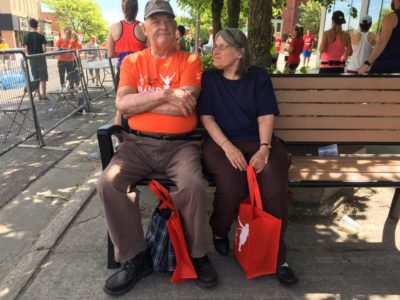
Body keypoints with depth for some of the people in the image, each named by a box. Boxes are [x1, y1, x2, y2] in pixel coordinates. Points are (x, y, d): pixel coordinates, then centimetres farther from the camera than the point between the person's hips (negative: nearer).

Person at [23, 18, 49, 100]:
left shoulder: (26, 37, 2)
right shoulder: (41, 36, -7)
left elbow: (26, 50, 0)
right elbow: (44, 48, -10)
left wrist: (29, 56, 15)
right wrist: (44, 54, 8)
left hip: (32, 59, 3)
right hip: (40, 58, -3)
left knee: (36, 78, 11)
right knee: (43, 78, 0)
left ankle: (39, 94, 13)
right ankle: (43, 94, -4)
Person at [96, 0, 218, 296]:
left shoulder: (190, 61, 4)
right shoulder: (132, 62, 11)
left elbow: (185, 105, -12)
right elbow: (122, 105, -4)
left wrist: (139, 101, -6)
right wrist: (163, 96, -13)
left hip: (179, 144, -2)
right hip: (138, 143, 3)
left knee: (194, 185, -30)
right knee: (109, 183, -21)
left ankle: (198, 254, -1)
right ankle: (135, 257, -2)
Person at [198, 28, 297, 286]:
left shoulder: (259, 77, 9)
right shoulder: (209, 78, 9)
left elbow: (266, 117, 3)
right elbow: (206, 117, 1)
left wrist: (264, 148, -15)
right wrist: (228, 147, -14)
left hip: (259, 141, 1)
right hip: (221, 143, -1)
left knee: (277, 190, -26)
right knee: (231, 189, -30)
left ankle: (277, 255, 0)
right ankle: (220, 232, 6)